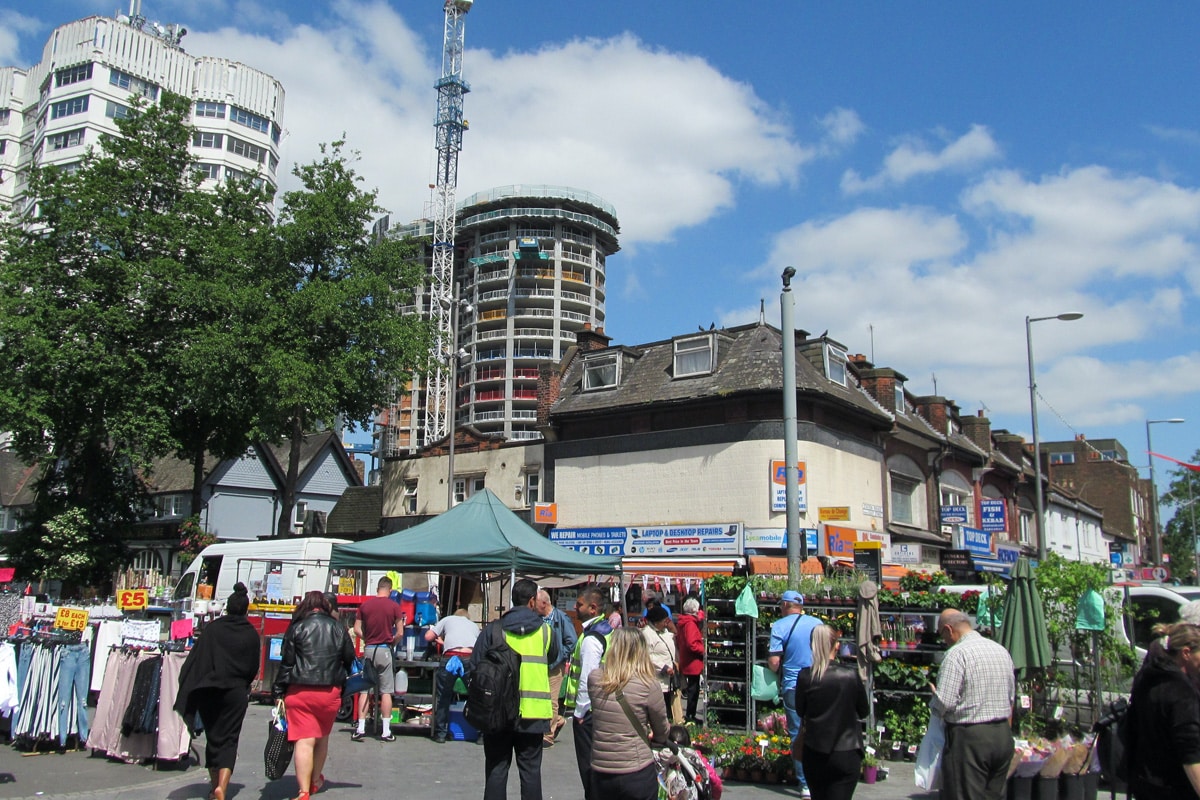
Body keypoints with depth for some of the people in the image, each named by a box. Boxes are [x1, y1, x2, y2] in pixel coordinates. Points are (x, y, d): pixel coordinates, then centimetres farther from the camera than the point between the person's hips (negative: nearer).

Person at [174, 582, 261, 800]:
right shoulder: (251, 634, -2)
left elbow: (197, 658, -6)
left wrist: (189, 689, 0)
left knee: (212, 738, 16)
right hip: (236, 692, -1)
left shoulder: (212, 628, -4)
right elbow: (253, 668, 4)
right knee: (229, 740, 2)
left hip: (209, 691, 1)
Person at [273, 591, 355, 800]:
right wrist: (344, 686, 24)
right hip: (330, 692, 3)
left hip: (300, 691, -3)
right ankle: (315, 780, 38)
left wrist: (278, 693, 0)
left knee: (304, 741, -5)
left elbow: (286, 662, -5)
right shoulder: (338, 628, 6)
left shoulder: (297, 628, -3)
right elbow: (350, 659, 10)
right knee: (322, 737, 20)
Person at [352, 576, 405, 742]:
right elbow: (400, 633, -6)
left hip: (368, 650, 2)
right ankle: (386, 731, 3)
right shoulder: (394, 606, -4)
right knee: (386, 692, 2)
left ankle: (360, 728, 6)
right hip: (385, 650, -2)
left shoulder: (365, 605, 3)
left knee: (364, 690, 8)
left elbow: (357, 630, 3)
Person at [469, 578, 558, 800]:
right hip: (533, 712, 0)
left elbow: (475, 667, -2)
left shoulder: (493, 630, -4)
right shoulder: (544, 630, 0)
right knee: (530, 770, 9)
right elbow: (552, 659, 17)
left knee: (496, 769, 9)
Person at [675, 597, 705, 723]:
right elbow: (691, 644, -26)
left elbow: (678, 642, 18)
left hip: (686, 662, 10)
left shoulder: (682, 622, 11)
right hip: (693, 663, -10)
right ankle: (690, 716, 3)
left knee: (693, 689, 16)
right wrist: (703, 650, -14)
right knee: (693, 689, -2)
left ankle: (690, 715, 22)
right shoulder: (690, 623, -19)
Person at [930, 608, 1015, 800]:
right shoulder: (1001, 650, 10)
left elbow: (944, 703, -18)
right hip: (1003, 735, 8)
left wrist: (933, 694, 1)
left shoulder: (958, 653, -15)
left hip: (969, 737, -8)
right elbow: (1011, 698, 16)